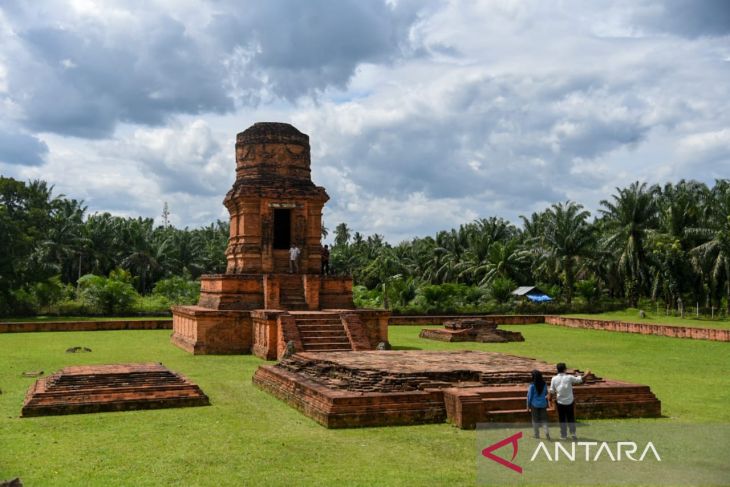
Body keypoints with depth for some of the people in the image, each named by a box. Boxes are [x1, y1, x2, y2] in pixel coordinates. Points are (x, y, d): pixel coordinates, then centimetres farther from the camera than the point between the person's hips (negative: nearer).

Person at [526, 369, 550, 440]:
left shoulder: (532, 385, -14)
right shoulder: (544, 384, -3)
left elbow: (529, 396, -8)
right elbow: (546, 394, 12)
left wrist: (528, 406, 1)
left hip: (534, 404, -3)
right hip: (543, 404, 3)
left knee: (535, 420, 11)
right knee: (544, 419, 10)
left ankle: (536, 435, 18)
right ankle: (547, 431, -12)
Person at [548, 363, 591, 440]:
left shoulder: (554, 379, -9)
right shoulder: (569, 378, -12)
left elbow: (552, 391, -2)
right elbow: (579, 379, 1)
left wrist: (550, 398, 15)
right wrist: (586, 375, 19)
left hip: (560, 402, 0)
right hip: (569, 402, 0)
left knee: (562, 419, 9)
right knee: (571, 418, 14)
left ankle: (563, 435, 12)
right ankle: (573, 433, 7)